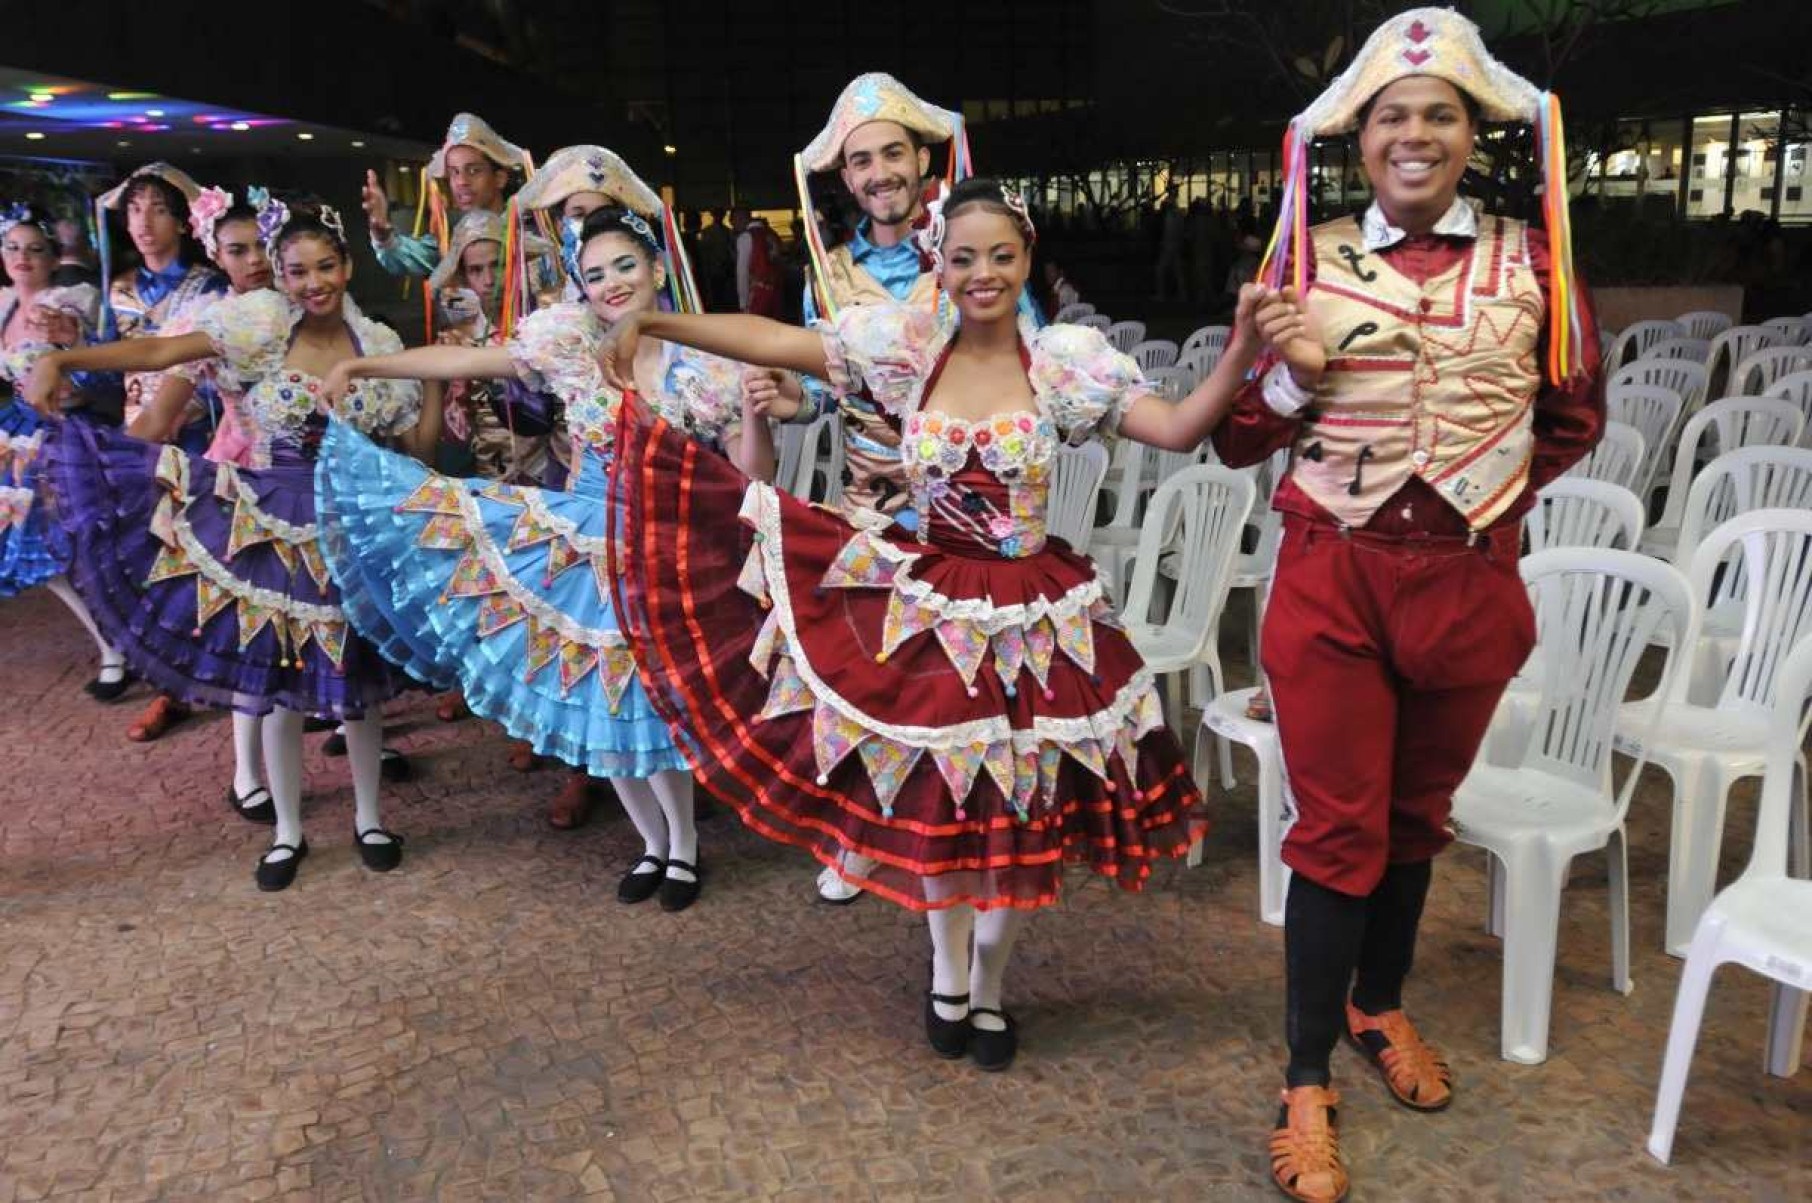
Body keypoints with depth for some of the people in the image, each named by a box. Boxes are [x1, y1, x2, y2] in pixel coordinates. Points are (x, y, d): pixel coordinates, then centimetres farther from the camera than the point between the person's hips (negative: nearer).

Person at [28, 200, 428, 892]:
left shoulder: (381, 345, -1)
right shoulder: (264, 323, -7)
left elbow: (418, 445, 3)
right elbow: (161, 352, -16)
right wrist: (61, 360, -25)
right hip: (270, 528, -1)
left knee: (355, 680, 10)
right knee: (278, 684, 7)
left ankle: (367, 820, 29)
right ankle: (287, 832, 25)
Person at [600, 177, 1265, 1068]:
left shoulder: (1067, 361, -7)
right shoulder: (904, 346, -4)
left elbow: (1180, 430, -11)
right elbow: (771, 341, -4)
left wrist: (1241, 355, -26)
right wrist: (656, 323, -8)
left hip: (1028, 616, -1)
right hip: (925, 606, 1)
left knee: (1013, 805, 8)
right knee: (930, 798, 11)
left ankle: (986, 988, 33)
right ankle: (948, 972, 38)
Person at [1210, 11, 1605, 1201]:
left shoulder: (1532, 259, 2)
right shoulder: (1309, 259, -1)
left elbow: (1574, 416, 16)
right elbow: (1236, 439, 1)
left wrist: (1489, 492, 6)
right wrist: (1292, 376, -17)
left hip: (1470, 582, 2)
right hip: (1334, 579, -2)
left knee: (1418, 815, 18)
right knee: (1340, 829, 2)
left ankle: (1381, 1007, 42)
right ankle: (1308, 1083, 17)